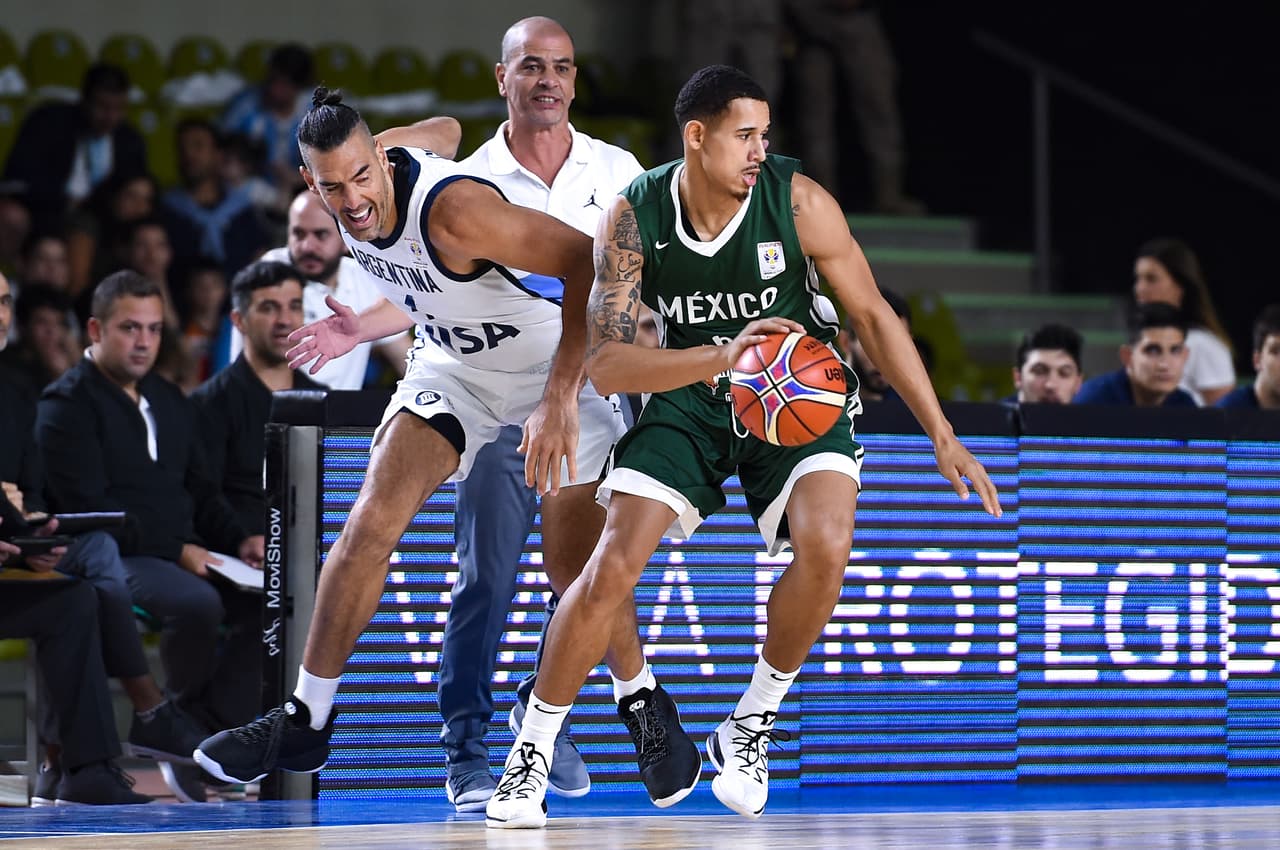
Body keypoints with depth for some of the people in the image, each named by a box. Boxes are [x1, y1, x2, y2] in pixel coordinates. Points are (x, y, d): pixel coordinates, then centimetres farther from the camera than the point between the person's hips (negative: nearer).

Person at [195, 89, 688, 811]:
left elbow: (586, 262, -39)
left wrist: (560, 399, -42)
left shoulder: (452, 208, -35)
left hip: (553, 358, -6)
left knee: (578, 567, -8)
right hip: (454, 364, 6)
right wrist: (363, 330, 3)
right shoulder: (359, 207, -12)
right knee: (372, 522, -11)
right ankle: (305, 722, -3)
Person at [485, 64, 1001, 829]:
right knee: (612, 566, -14)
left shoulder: (797, 201, -21)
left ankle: (750, 727, -4)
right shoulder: (634, 218, -20)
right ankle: (529, 757, 4)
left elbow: (875, 315, -10)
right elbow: (603, 365, -25)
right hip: (690, 393, 0)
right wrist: (719, 357, -42)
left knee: (826, 546, -26)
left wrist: (942, 435, -12)